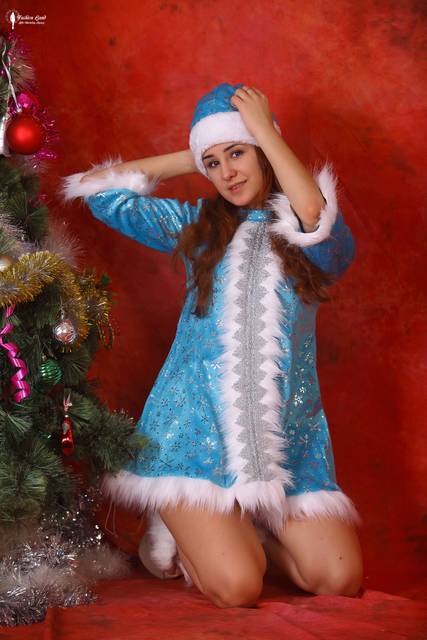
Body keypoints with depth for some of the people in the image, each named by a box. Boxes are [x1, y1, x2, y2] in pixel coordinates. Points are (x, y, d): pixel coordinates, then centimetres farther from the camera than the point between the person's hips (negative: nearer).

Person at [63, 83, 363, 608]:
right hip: (197, 421, -1)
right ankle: (185, 532, 15)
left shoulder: (318, 241, 6)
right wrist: (193, 157, 11)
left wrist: (267, 130, -8)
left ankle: (244, 530, 15)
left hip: (286, 431, 1)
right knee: (237, 587, -18)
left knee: (342, 581, -13)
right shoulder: (196, 224, 13)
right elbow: (98, 189, 11)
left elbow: (318, 220, -20)